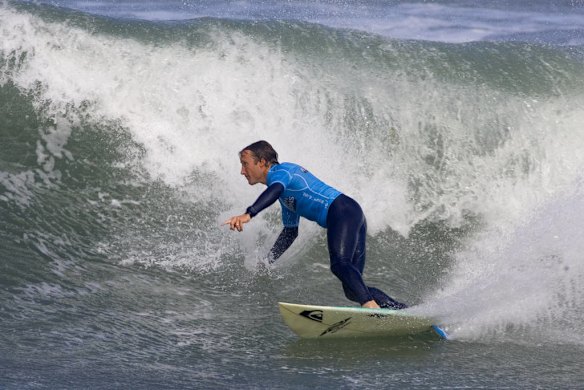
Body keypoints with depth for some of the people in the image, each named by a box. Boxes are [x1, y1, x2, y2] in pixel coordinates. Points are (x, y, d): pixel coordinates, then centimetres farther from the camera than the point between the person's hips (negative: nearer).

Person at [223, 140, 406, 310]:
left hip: (342, 211, -9)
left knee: (339, 264, -31)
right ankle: (403, 310, -7)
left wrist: (248, 214, -38)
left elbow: (275, 191, -25)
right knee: (353, 290, 0)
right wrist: (266, 262, 35)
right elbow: (290, 231, 36)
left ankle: (372, 308, -48)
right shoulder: (286, 192, 30)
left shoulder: (279, 171, 1)